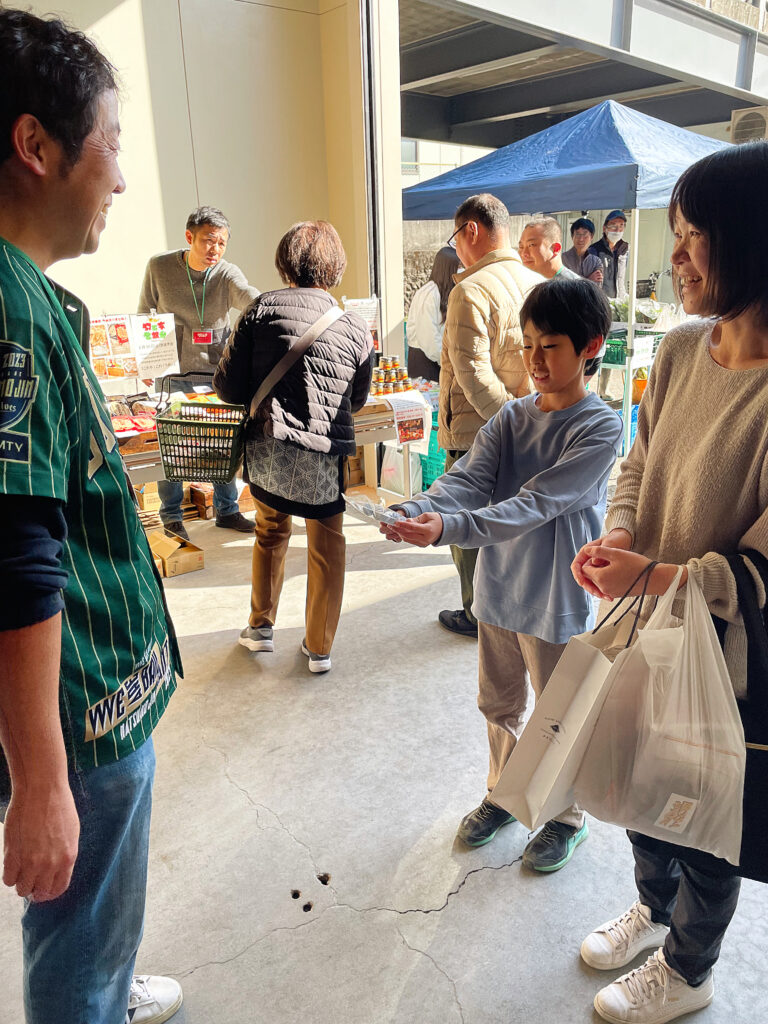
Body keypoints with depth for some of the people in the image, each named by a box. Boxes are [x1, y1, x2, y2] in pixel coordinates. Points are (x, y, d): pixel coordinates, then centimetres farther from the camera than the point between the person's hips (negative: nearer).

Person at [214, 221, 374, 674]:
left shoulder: (262, 308, -3)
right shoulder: (355, 327, 1)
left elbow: (228, 386, -3)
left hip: (266, 450, 1)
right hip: (324, 455, 0)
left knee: (271, 532, 26)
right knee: (327, 548, 17)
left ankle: (261, 626, 38)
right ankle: (319, 648, 27)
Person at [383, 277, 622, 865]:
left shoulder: (600, 428, -17)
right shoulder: (511, 418, 1)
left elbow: (534, 504, -27)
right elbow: (467, 479, -12)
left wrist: (448, 529, -37)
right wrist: (416, 511, -32)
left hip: (557, 601, -5)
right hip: (499, 590, 5)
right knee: (500, 705, 22)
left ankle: (568, 817, 40)